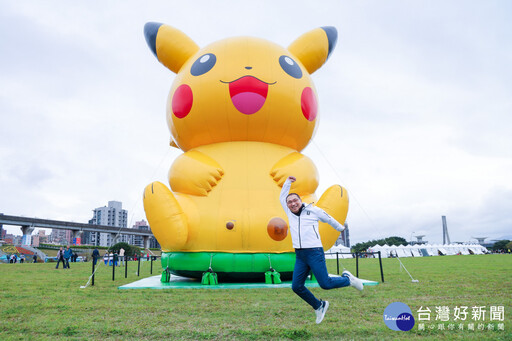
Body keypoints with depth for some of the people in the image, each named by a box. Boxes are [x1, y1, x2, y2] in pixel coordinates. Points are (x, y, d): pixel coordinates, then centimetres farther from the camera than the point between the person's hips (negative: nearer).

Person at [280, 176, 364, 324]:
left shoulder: (314, 210, 1)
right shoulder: (290, 213, 13)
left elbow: (329, 219, 18)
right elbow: (282, 198, 28)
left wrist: (340, 228, 33)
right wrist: (287, 182, 23)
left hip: (314, 252, -5)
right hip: (299, 256, 5)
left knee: (325, 284, -9)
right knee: (296, 287, 0)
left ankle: (347, 279, 20)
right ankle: (319, 306, 21)